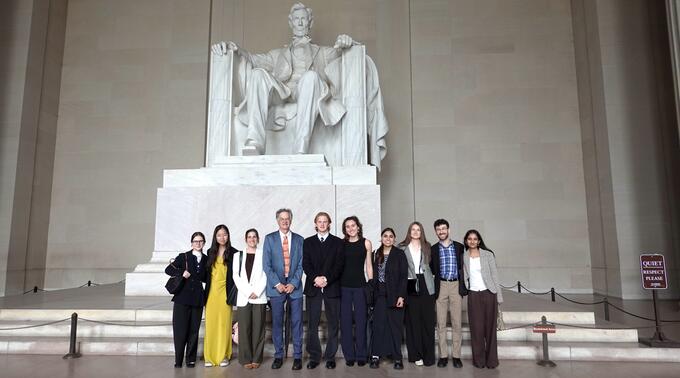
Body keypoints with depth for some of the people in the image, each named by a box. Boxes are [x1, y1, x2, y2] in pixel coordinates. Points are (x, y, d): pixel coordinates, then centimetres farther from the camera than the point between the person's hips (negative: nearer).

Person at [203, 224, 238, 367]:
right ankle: (210, 356, 9)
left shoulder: (233, 252, 0)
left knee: (224, 323, -1)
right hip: (211, 292, 3)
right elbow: (206, 273, 13)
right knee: (210, 323, 1)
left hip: (224, 292, -3)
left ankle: (223, 356, 9)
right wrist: (205, 292, 5)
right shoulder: (210, 252, 11)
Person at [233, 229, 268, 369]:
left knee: (258, 329, 1)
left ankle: (256, 359, 9)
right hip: (243, 298, 1)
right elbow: (236, 276, 3)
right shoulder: (238, 255, 11)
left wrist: (257, 292, -10)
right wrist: (248, 292, -8)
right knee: (244, 329, 0)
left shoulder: (263, 255, 7)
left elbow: (265, 276, 1)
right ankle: (246, 359, 8)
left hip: (259, 298, -1)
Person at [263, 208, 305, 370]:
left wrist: (293, 284, -8)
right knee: (277, 323, 4)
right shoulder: (269, 238, 5)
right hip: (276, 287, 0)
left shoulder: (299, 240, 8)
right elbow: (266, 264, 0)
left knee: (297, 323, 2)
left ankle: (297, 356, 12)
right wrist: (277, 284, -8)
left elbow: (301, 264, 4)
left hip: (294, 286, 1)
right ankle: (278, 356, 15)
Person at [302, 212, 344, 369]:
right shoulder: (308, 242, 12)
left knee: (333, 324, 3)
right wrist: (316, 278, -13)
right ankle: (314, 357, 11)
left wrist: (327, 279, -12)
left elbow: (339, 264, -1)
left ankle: (330, 357, 13)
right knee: (312, 324, 2)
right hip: (313, 287, 1)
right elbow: (305, 263, 3)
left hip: (332, 287, -1)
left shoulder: (338, 242, 7)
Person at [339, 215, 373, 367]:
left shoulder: (366, 243, 4)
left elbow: (369, 266, 6)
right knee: (345, 321, 5)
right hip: (344, 285, 1)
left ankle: (361, 355, 15)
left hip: (360, 285, 0)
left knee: (361, 320, 3)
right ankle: (349, 355, 16)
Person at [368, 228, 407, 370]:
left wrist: (401, 296, -14)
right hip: (379, 295, 3)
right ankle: (376, 355, 8)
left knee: (395, 325, 2)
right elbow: (373, 275, 9)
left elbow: (404, 276, -6)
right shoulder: (376, 254, 9)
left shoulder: (400, 254, -1)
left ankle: (397, 357, 11)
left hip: (395, 295, -2)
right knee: (378, 325, 1)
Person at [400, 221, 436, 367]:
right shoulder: (403, 248, 5)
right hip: (410, 286, -1)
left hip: (426, 285, 1)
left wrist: (431, 277, 1)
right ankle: (416, 355, 10)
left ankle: (428, 355, 9)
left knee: (428, 320, 1)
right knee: (413, 320, 2)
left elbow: (432, 265, 14)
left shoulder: (427, 247, 12)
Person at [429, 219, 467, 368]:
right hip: (440, 287, 0)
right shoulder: (433, 249, 6)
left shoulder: (459, 247, 6)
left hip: (456, 285, 0)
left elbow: (463, 267, 6)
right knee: (441, 323, 3)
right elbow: (431, 270, 7)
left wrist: (464, 287, -1)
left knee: (457, 323, 2)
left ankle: (456, 356, 11)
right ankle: (443, 355, 11)